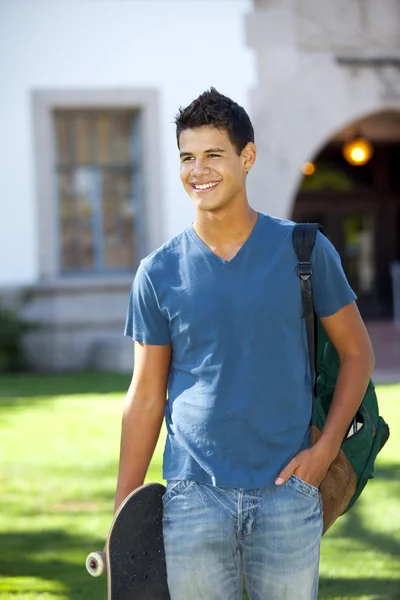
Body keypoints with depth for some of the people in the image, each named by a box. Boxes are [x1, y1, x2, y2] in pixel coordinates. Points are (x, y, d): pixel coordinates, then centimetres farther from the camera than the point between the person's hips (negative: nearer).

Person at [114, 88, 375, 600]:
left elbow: (356, 352, 9)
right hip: (193, 497, 1)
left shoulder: (304, 250, 0)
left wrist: (326, 447, -5)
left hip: (286, 493, 0)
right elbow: (146, 396, 7)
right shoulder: (159, 272, 2)